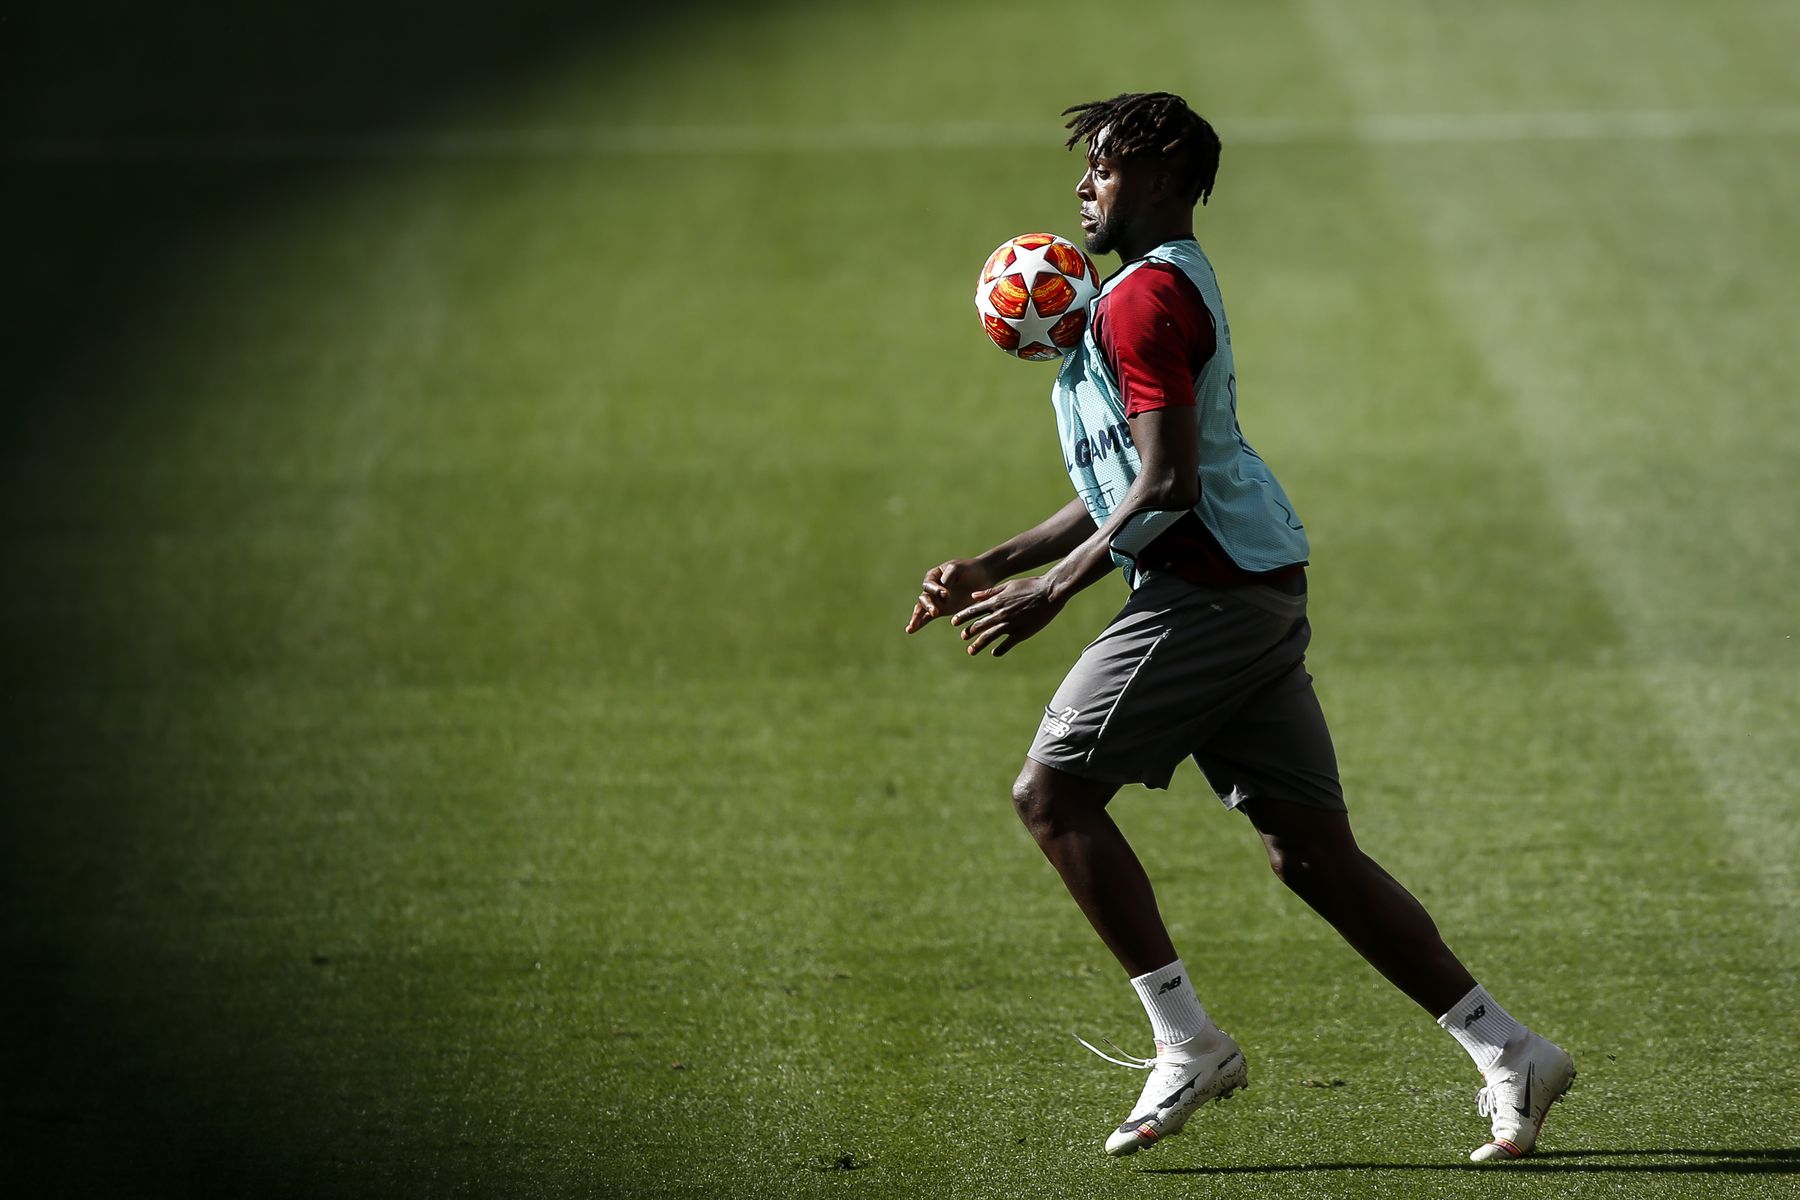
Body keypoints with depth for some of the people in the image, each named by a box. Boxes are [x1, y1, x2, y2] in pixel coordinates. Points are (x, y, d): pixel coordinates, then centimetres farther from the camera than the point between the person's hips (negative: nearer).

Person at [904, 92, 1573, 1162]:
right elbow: (1124, 496, 29)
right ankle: (1507, 1051, 2)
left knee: (1053, 791, -5)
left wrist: (1051, 590, -17)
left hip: (1209, 590, -10)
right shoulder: (1177, 286, 24)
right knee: (1312, 850, 6)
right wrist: (992, 567, 23)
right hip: (1261, 591, 10)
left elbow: (1169, 486, -20)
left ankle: (1187, 1042, -8)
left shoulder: (1144, 298, -9)